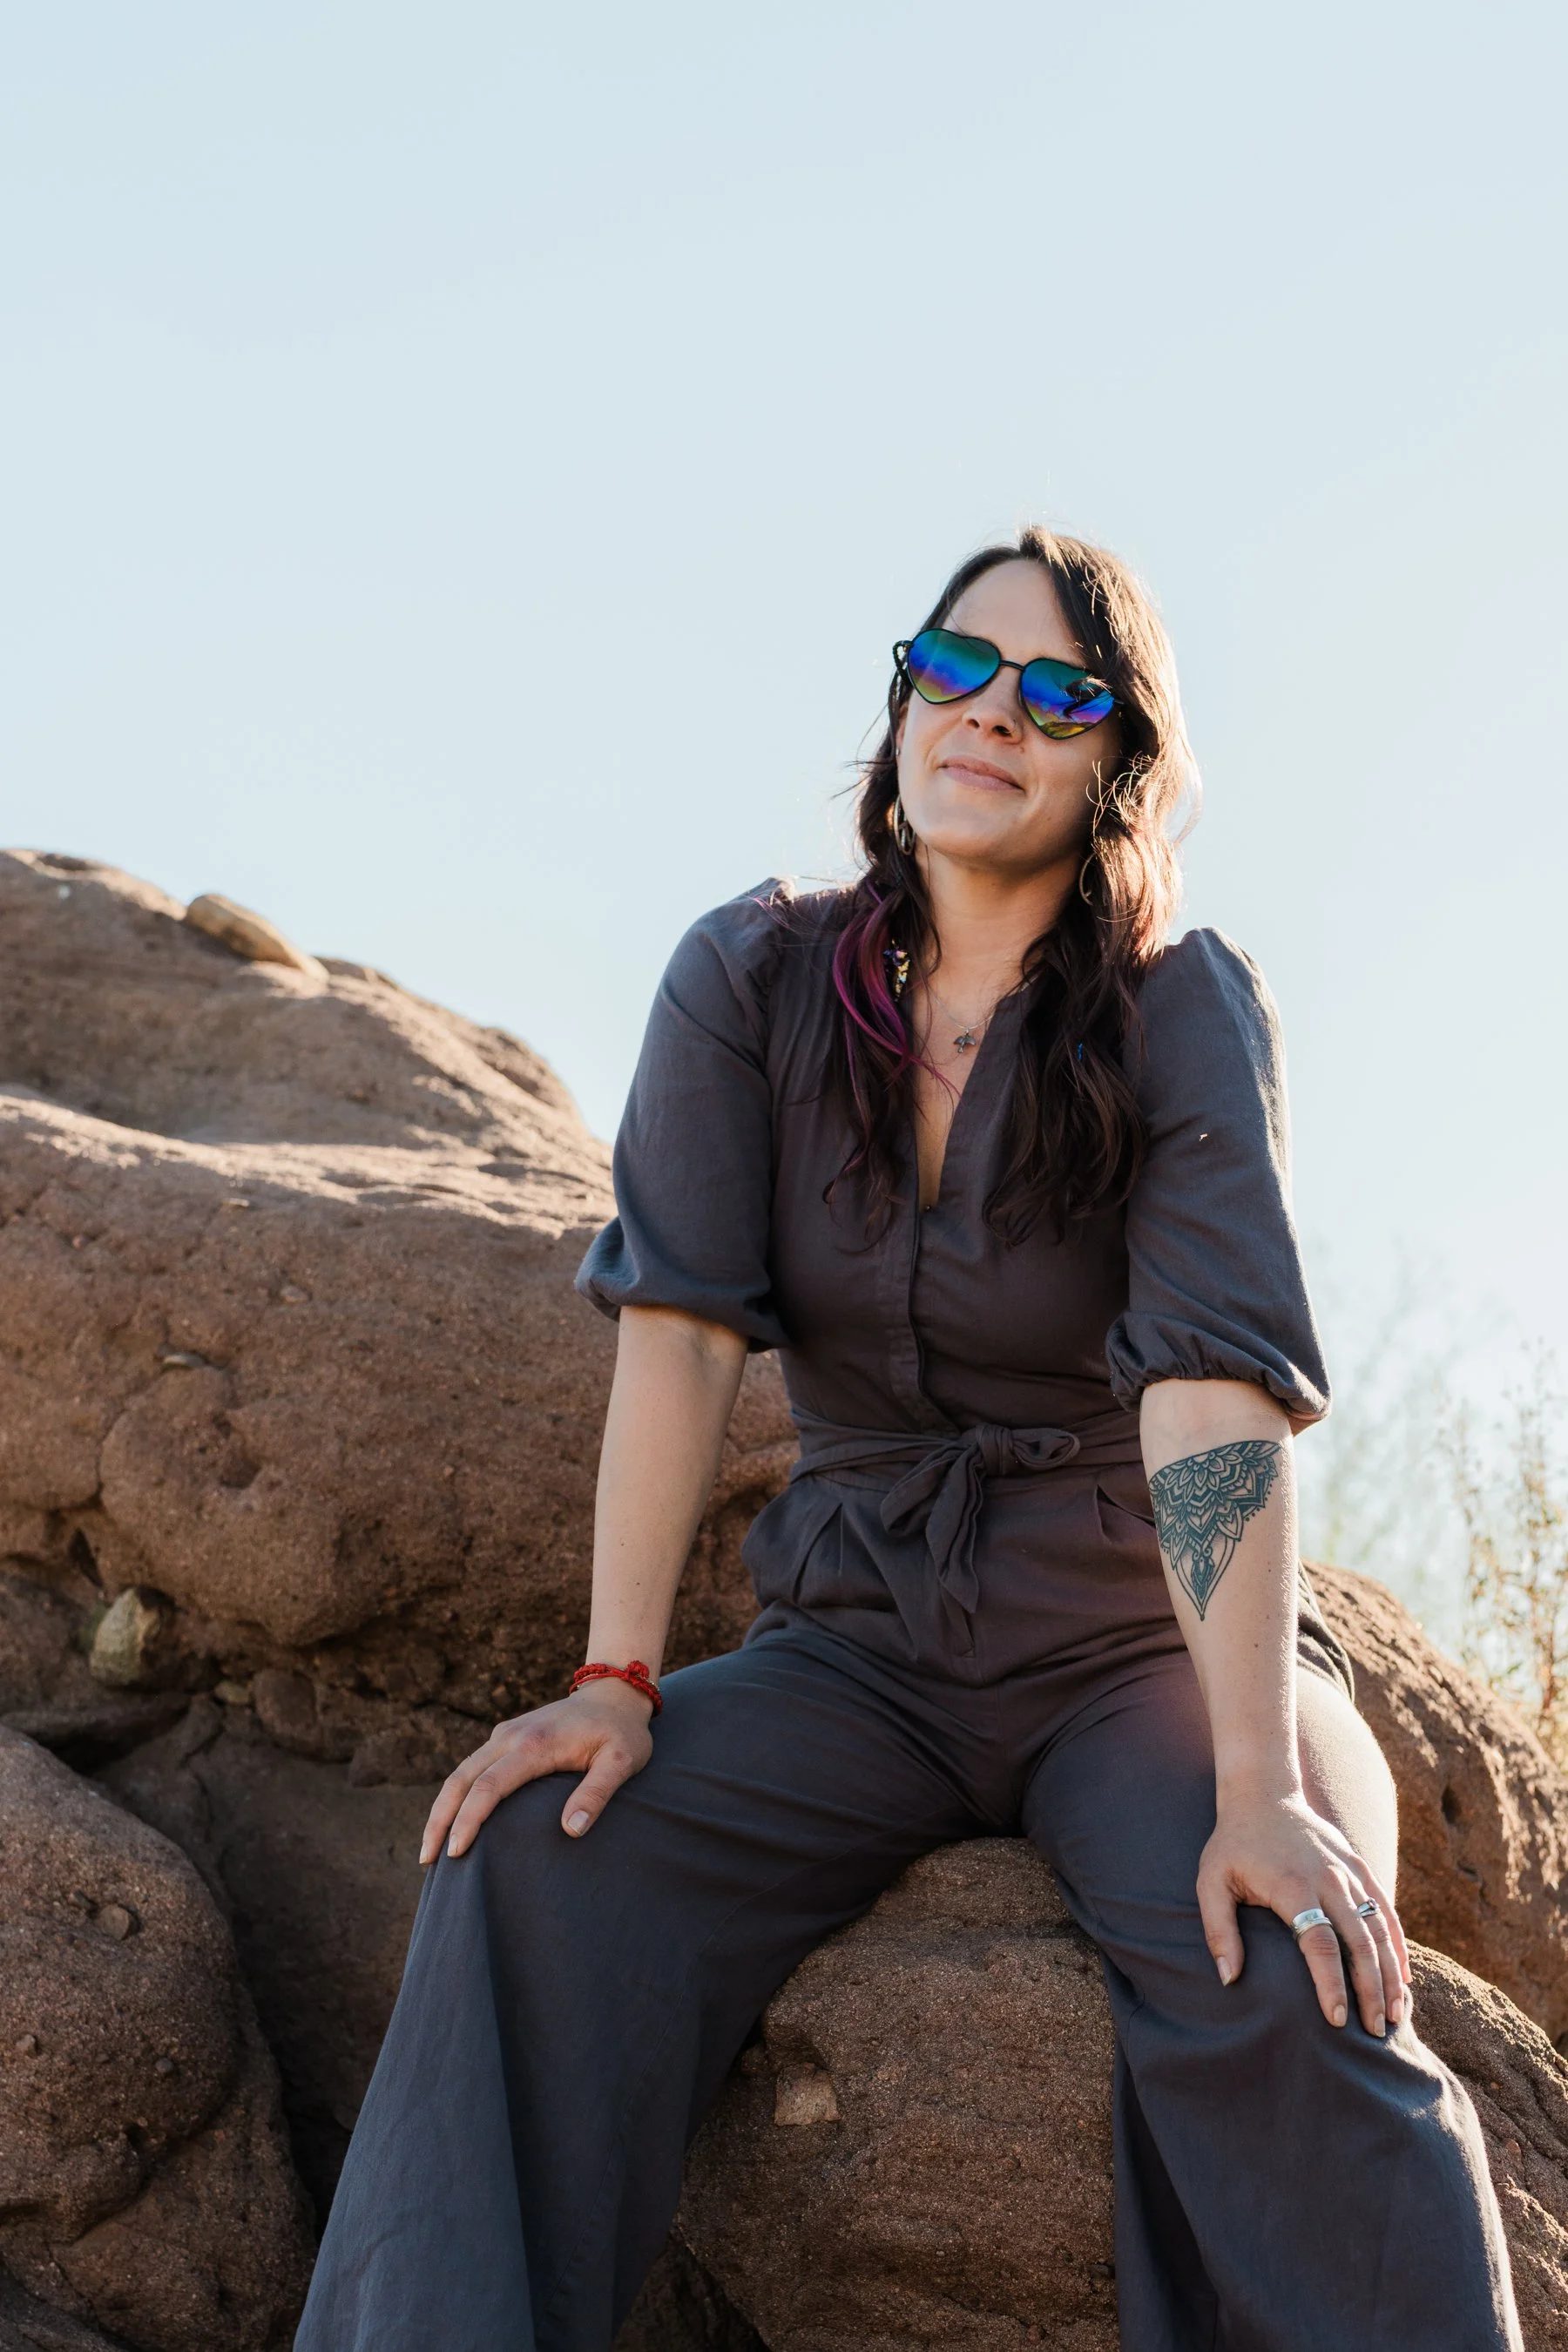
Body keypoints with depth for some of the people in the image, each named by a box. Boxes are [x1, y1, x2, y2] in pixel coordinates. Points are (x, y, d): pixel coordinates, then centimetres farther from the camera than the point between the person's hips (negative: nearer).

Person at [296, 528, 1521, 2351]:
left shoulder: (1186, 1015, -9)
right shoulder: (752, 981, -1)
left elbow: (1214, 1381, -21)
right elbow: (677, 1323, -10)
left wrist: (1260, 1785, -31)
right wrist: (615, 1680, -21)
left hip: (1140, 1645, -2)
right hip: (859, 1646, 2)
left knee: (1277, 1984, -33)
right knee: (532, 1867, -24)